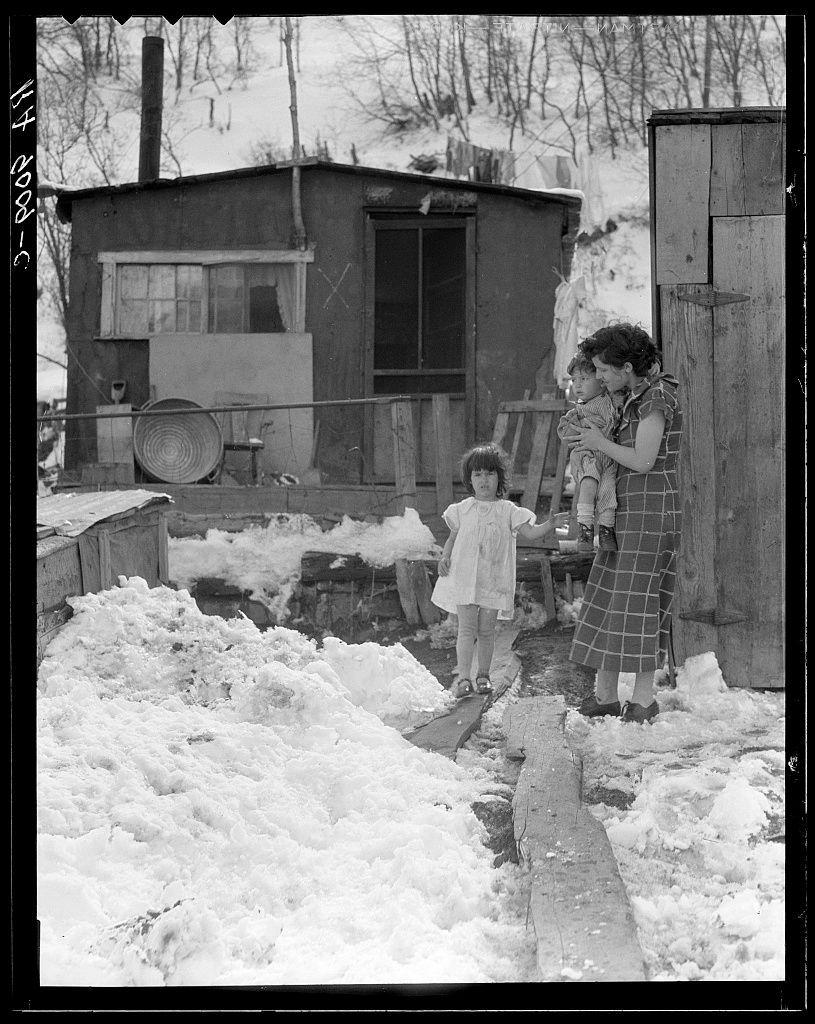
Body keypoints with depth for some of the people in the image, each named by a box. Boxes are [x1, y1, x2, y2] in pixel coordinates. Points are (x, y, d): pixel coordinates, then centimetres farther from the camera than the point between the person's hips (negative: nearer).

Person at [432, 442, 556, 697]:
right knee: (466, 628, -5)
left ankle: (483, 674, 18)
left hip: (494, 579, 0)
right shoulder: (462, 510, 6)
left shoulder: (507, 511, 3)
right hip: (464, 577, 0)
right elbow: (453, 537, 15)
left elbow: (530, 532, -4)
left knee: (486, 630, 7)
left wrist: (552, 523, -19)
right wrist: (445, 557, -2)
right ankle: (463, 676, -5)